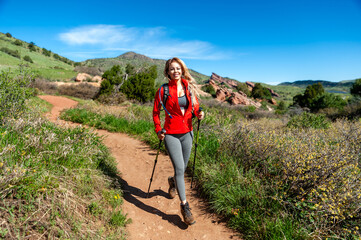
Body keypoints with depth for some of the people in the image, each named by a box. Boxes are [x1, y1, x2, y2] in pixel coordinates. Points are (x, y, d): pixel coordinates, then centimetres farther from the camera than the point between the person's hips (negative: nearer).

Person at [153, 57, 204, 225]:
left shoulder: (189, 88, 6)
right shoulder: (163, 90, -3)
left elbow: (195, 107, 15)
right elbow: (155, 112, 6)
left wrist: (199, 114, -7)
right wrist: (158, 130, -3)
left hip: (187, 133, 4)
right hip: (171, 134, -3)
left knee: (182, 168, 15)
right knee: (179, 168, -11)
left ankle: (173, 181, 51)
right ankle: (184, 205, 4)